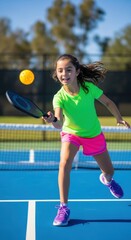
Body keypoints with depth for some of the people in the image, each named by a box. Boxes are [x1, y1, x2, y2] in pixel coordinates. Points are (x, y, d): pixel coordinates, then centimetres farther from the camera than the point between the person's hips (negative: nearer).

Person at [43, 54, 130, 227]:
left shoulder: (89, 87, -23)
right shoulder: (59, 97, -27)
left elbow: (108, 102, -5)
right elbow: (59, 124, -42)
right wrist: (53, 120, -63)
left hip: (94, 135, 2)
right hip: (71, 133, -2)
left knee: (109, 172, 13)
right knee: (64, 163, -30)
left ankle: (106, 179, 54)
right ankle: (64, 207, -18)